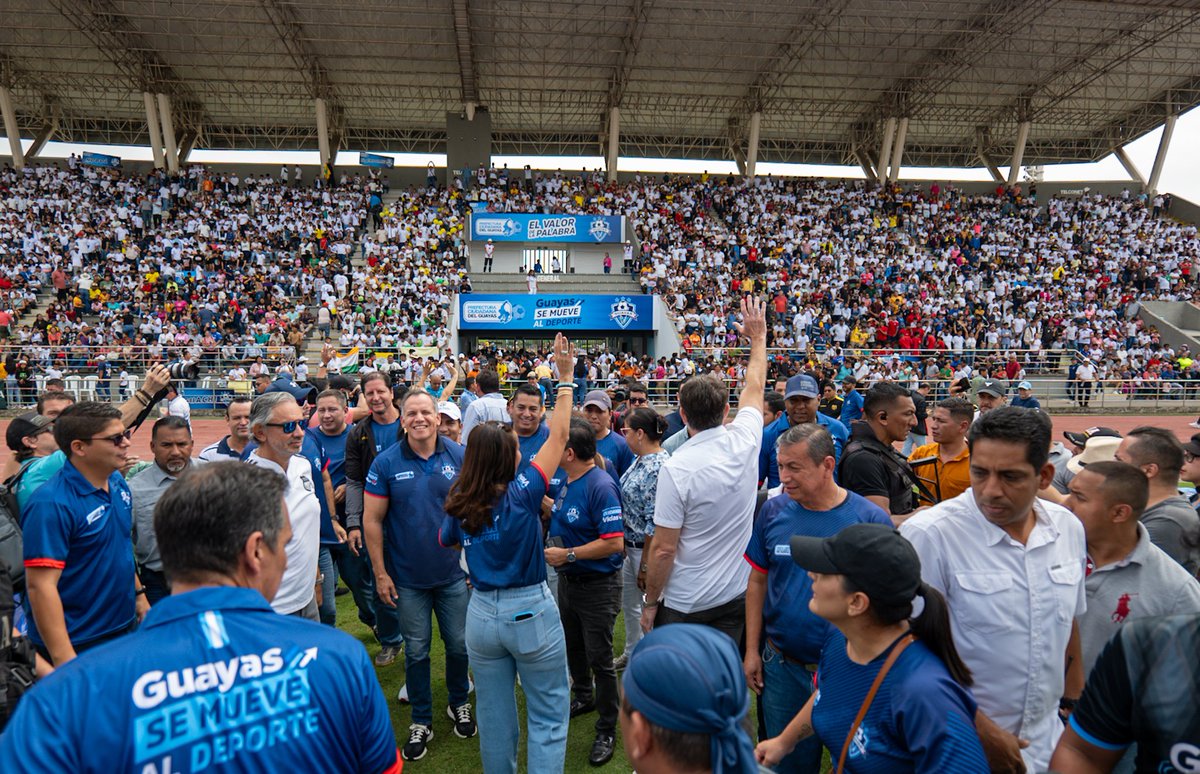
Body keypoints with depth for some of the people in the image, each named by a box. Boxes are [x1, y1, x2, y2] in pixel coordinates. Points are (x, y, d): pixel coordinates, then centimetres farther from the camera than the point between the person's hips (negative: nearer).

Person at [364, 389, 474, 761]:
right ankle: (421, 721, 32)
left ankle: (459, 704, 39)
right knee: (416, 651, 12)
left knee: (459, 645, 13)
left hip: (454, 574, 1)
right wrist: (380, 574, -5)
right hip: (408, 578, -1)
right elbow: (372, 520, -5)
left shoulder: (459, 456, -7)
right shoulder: (386, 463, -9)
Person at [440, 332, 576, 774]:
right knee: (548, 716, 10)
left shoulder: (458, 505, -6)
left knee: (494, 716, 20)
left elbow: (445, 542, 16)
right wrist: (566, 377, -9)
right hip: (531, 612, -4)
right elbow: (558, 435, -14)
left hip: (481, 613, 5)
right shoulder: (523, 494, -19)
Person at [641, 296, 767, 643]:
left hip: (683, 604, -4)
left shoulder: (676, 469, -21)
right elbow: (754, 387, 12)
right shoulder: (744, 442, -9)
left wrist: (650, 602, -2)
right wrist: (758, 337, 27)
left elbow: (663, 549, -17)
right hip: (736, 596, 4)